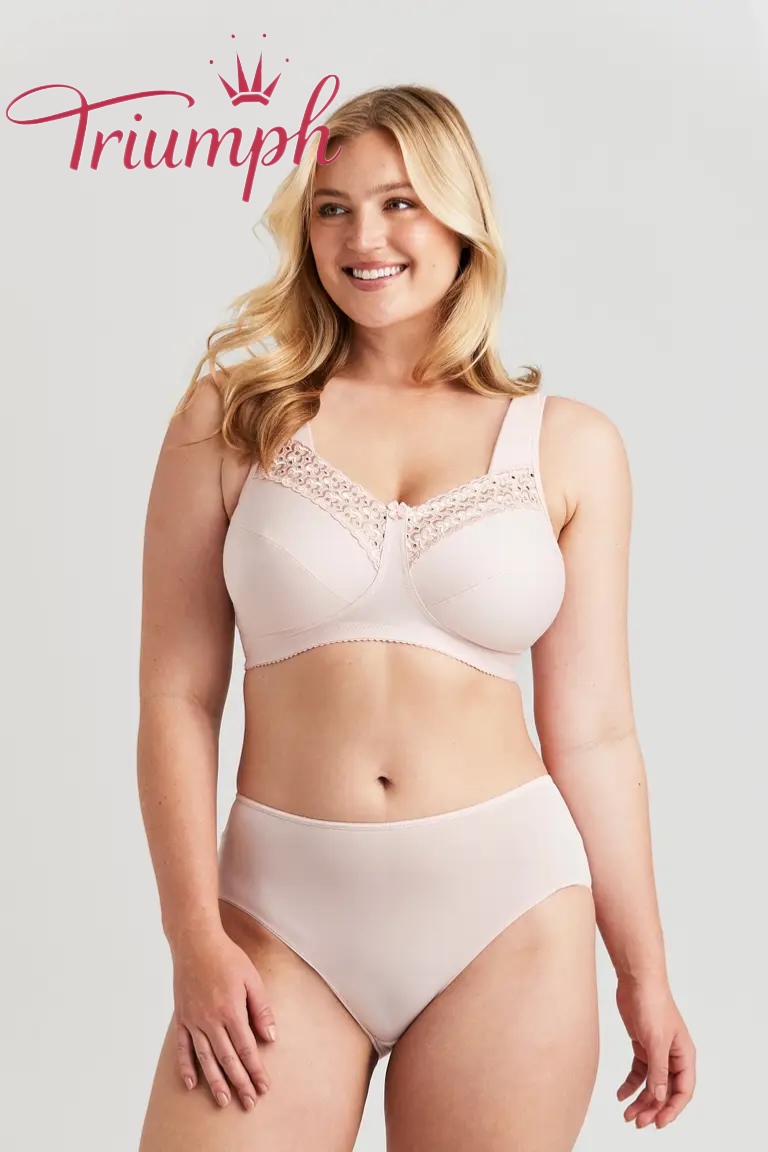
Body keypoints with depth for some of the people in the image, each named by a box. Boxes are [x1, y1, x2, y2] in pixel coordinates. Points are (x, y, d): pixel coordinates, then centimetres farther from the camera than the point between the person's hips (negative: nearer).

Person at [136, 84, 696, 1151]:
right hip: (283, 909, 0)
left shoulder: (572, 446, 3)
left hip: (506, 908, 1)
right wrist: (194, 933, -7)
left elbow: (591, 733, 5)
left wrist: (644, 973, 6)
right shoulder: (232, 415, 2)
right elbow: (177, 697, -1)